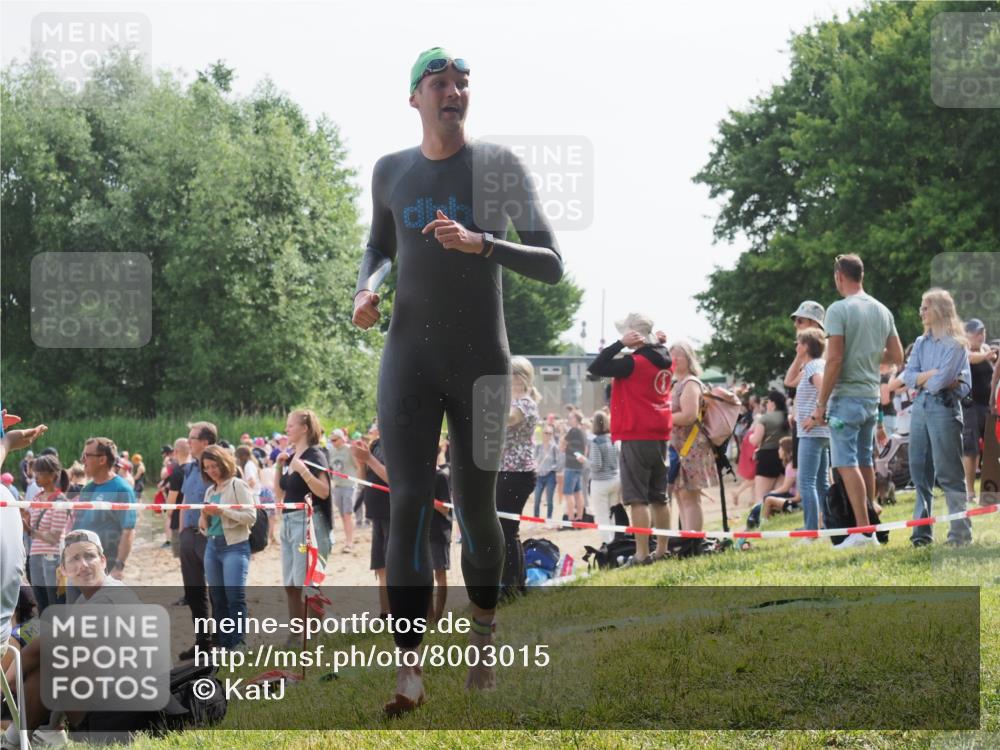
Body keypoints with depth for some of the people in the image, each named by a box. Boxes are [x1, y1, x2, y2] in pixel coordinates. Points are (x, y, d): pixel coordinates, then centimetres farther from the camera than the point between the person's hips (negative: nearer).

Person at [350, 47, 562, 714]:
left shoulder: (501, 165, -5)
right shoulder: (391, 172, 4)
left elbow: (552, 267, -9)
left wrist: (480, 243, -26)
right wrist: (366, 289, 0)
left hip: (483, 365, -1)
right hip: (409, 363, 1)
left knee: (477, 511, 8)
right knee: (408, 505, -15)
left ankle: (484, 633, 38)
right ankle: (409, 676, -17)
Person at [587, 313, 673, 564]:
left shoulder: (634, 362, -16)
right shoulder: (665, 361, 5)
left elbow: (595, 368, -16)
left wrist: (620, 344, -13)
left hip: (636, 438, -8)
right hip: (660, 437, 8)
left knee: (637, 498, -7)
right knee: (659, 497, 14)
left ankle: (642, 554, -11)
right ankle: (663, 550, 19)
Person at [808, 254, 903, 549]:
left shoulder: (839, 310, -11)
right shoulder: (882, 311, 10)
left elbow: (834, 361, -15)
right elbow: (897, 357, 13)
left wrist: (821, 405, -11)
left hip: (847, 396, -7)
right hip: (873, 396, 7)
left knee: (846, 463, -8)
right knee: (865, 462, 14)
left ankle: (862, 530, -15)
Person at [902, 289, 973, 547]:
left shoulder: (955, 344, -5)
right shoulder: (921, 343, 15)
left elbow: (940, 381, -14)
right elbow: (908, 377, 6)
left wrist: (921, 380, 3)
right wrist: (932, 374, -9)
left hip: (944, 407, -7)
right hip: (920, 407, 7)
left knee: (949, 472, -7)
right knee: (919, 470, 5)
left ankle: (960, 532, -4)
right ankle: (922, 531, 9)